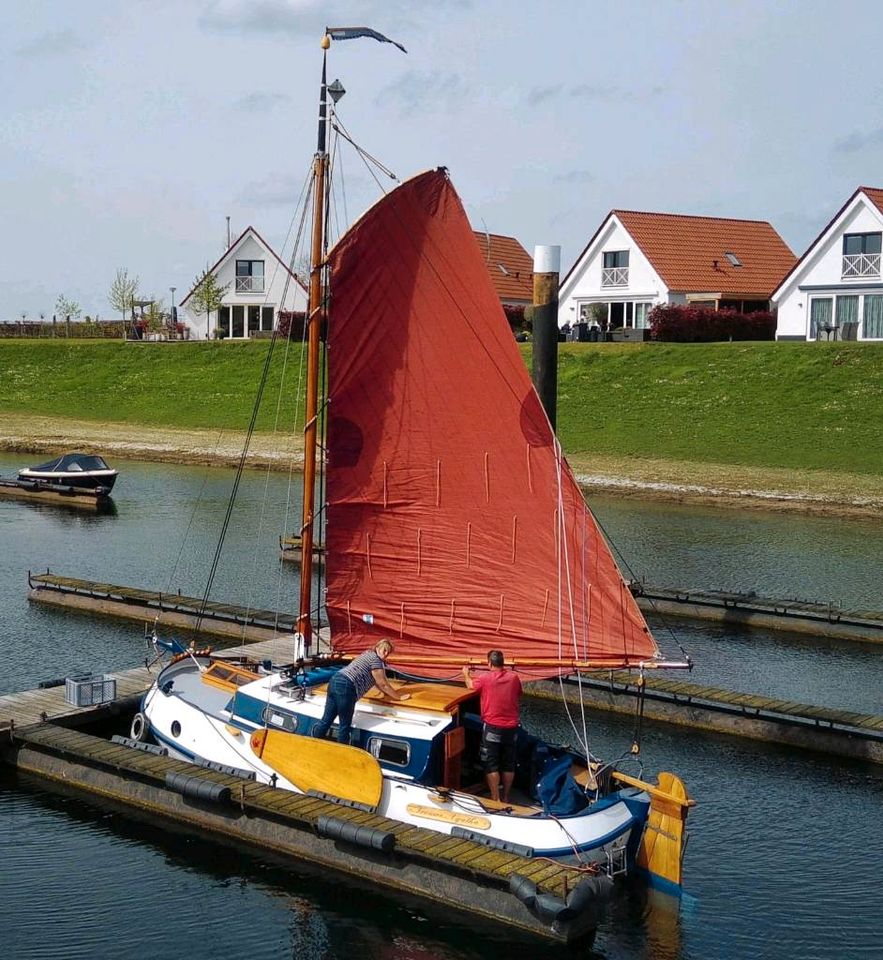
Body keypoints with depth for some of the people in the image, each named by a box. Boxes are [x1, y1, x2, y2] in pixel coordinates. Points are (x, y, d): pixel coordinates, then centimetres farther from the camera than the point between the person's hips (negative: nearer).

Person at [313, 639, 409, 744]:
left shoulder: (368, 655, 27)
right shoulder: (375, 660, -2)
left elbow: (376, 682, 34)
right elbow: (383, 684, -1)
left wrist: (391, 692, 38)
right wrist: (399, 697, 8)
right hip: (345, 687, -10)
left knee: (326, 721, 13)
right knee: (345, 726, 2)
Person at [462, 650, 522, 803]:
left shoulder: (486, 679, -9)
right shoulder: (514, 677, -2)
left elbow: (470, 685, 12)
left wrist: (466, 674, 31)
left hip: (492, 726, -4)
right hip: (511, 726, 4)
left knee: (491, 765, 1)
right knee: (508, 764, 13)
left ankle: (495, 799, -2)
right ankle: (506, 797, 20)